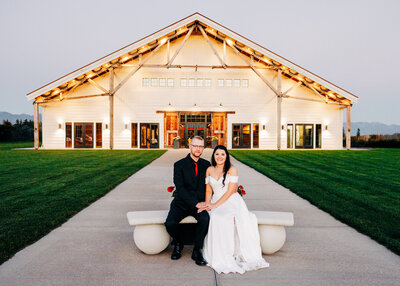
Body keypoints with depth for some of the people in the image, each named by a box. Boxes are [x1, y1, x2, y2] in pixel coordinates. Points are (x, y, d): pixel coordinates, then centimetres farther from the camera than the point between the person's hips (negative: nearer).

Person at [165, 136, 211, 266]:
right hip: (181, 204, -1)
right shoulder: (179, 165, -4)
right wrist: (195, 203, -22)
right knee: (170, 223, -24)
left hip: (199, 203, 1)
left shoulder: (206, 165, 6)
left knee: (205, 219, -29)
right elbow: (180, 188, -13)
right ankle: (178, 243, 11)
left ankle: (197, 250, -6)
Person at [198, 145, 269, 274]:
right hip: (215, 203, 2)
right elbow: (208, 190, 13)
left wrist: (215, 205, -14)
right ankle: (221, 258, -23)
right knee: (217, 218, -32)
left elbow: (230, 191, -8)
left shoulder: (232, 170, -1)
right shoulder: (209, 170, 12)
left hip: (232, 201, -2)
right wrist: (207, 203, -5)